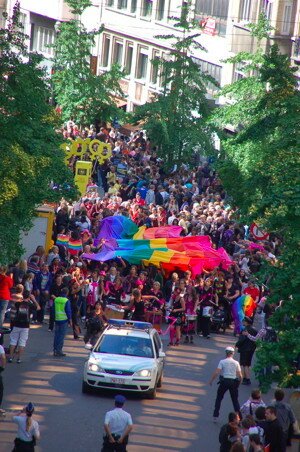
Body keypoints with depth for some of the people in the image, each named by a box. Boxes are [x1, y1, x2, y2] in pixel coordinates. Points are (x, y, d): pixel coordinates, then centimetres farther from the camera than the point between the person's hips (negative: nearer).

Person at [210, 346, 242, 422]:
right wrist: (239, 381, 16)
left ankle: (215, 416, 10)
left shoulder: (222, 362, -7)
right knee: (235, 400, 12)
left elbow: (216, 372, -13)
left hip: (224, 381, -1)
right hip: (233, 382, 2)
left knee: (219, 398, 14)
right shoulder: (236, 363, -1)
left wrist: (211, 380, -2)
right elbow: (240, 375, -3)